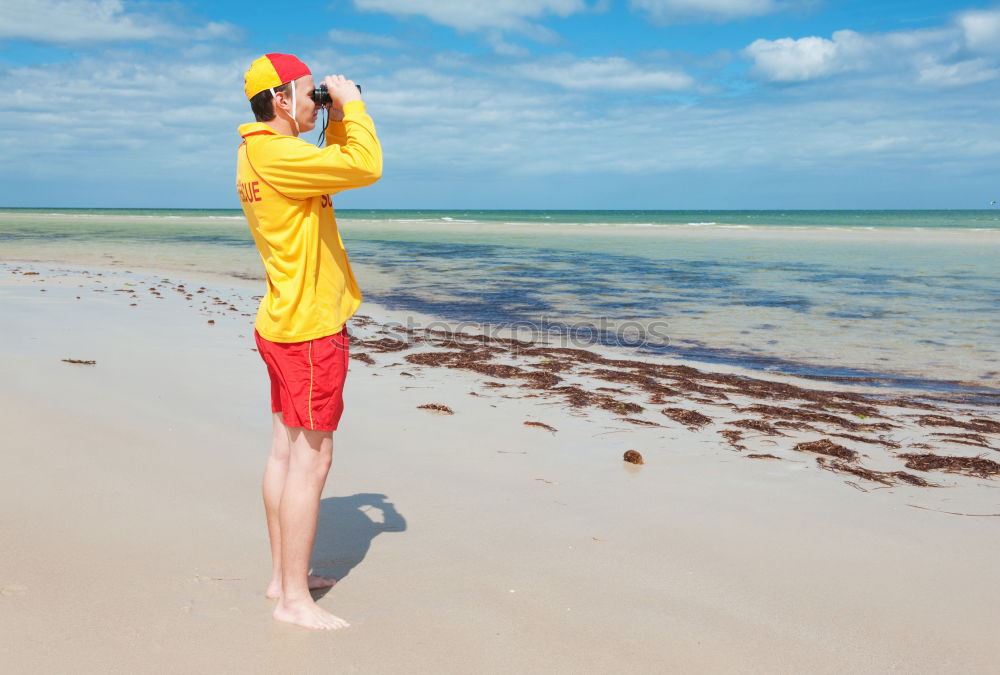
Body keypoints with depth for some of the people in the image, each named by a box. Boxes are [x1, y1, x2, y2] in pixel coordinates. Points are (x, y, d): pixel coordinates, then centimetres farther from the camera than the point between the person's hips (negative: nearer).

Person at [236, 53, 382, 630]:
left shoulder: (259, 152, 14)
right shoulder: (276, 153, -19)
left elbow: (337, 168, 26)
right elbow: (366, 167, -26)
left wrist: (338, 121, 14)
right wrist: (351, 103, -12)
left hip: (285, 323, 11)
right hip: (311, 329, -11)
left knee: (288, 449, 14)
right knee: (311, 458, -5)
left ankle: (284, 575, 25)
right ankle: (295, 598, 4)